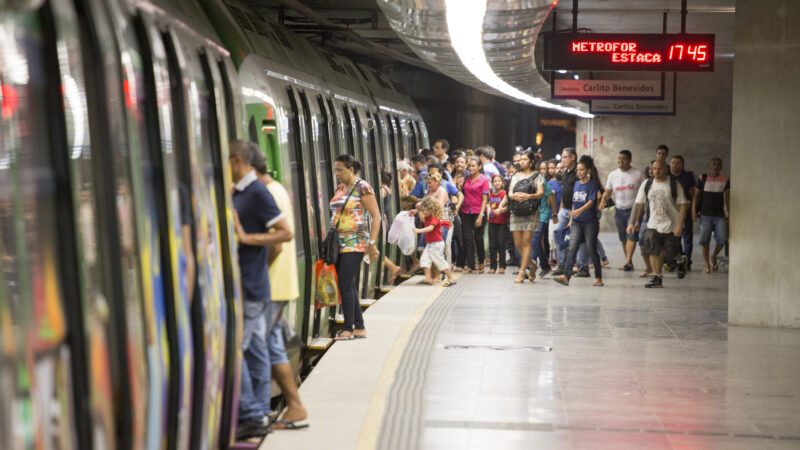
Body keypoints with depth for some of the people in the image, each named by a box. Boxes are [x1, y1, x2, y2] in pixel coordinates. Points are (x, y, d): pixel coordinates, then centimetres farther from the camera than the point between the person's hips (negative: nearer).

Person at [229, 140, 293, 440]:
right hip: (247, 286, 9)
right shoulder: (238, 193, 14)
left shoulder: (257, 192, -15)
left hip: (250, 288, -9)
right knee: (256, 350, 11)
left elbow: (286, 233, -19)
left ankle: (252, 415, -3)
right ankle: (259, 416, 16)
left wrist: (247, 238, -21)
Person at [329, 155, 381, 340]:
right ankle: (359, 327, 14)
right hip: (339, 244, 8)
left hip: (355, 243, -8)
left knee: (345, 283, -11)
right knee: (348, 285, 8)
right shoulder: (340, 188, 14)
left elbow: (376, 216, -11)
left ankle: (349, 328, -5)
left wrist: (372, 243, -16)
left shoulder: (362, 188, -8)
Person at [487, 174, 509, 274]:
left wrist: (500, 210, -30)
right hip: (492, 222, 5)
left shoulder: (504, 194, -4)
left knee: (501, 243, -8)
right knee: (492, 244, 3)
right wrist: (489, 211, 7)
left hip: (502, 222, -5)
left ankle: (502, 266, -1)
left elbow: (506, 207, -14)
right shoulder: (491, 194, 11)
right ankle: (493, 266, 8)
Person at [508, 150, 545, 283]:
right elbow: (510, 193, 9)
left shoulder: (537, 176, 5)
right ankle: (531, 264, 25)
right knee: (517, 244, 2)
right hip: (516, 212, 4)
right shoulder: (516, 176, 17)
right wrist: (514, 196, -15)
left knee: (526, 242, -9)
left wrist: (528, 196, -25)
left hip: (531, 212, -4)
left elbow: (541, 193, -7)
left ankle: (521, 272, -8)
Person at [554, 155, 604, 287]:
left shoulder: (592, 184, -6)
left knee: (591, 250, 1)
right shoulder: (576, 184, 12)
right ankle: (566, 276, -18)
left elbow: (591, 202, -18)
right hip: (577, 222, 5)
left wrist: (579, 211, -33)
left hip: (590, 222, -5)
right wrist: (571, 219, 17)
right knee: (572, 248, -8)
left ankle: (598, 277, 15)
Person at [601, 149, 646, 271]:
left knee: (631, 236, -16)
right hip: (619, 210, 4)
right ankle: (630, 263, 16)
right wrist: (603, 199, -10)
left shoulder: (638, 174, -2)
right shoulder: (613, 175, 9)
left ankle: (628, 261, -22)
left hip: (634, 209, -4)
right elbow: (607, 192, 12)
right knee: (623, 238, 7)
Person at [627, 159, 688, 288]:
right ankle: (657, 279, 2)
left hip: (671, 225, -3)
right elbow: (638, 204, 5)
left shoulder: (673, 184, -7)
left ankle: (681, 261, 38)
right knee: (653, 251, -8)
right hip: (653, 224, 3)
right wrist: (632, 223, -2)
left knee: (671, 252, 3)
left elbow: (682, 205, -7)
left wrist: (680, 225, -14)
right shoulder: (647, 184, 2)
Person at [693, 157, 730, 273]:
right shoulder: (702, 178, 2)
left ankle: (714, 257, 17)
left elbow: (727, 198, 10)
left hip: (719, 215, 1)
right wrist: (694, 210, -5)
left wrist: (729, 214, 5)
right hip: (705, 214, -1)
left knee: (722, 239, -11)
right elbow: (696, 195, 5)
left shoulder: (725, 180, 6)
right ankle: (707, 265, 9)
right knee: (704, 240, -3)